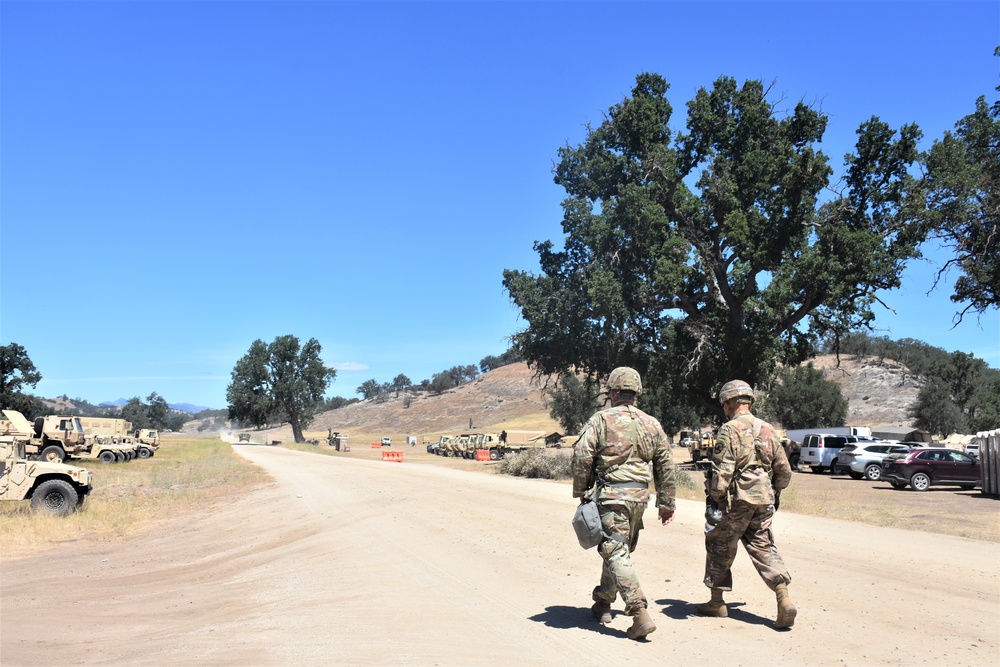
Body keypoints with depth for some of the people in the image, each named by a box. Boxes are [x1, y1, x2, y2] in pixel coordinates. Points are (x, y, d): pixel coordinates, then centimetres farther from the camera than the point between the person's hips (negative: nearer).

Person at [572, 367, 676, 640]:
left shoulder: (602, 419, -7)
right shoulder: (652, 424, 8)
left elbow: (582, 456, -13)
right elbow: (665, 466, 11)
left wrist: (581, 491, 1)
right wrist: (667, 503, 19)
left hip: (610, 494, -6)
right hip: (640, 495, 6)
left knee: (616, 553, -6)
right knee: (620, 550, 19)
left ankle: (640, 614, -17)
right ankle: (602, 603, 33)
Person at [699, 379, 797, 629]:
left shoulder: (730, 430, -10)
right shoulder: (767, 430, 10)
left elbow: (722, 471, -18)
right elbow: (784, 470, 13)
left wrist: (715, 500, -10)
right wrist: (774, 494, 26)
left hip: (737, 499, -5)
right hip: (764, 501, 5)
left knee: (719, 546, 10)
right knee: (764, 547, 10)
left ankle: (717, 603, 19)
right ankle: (784, 601, -6)